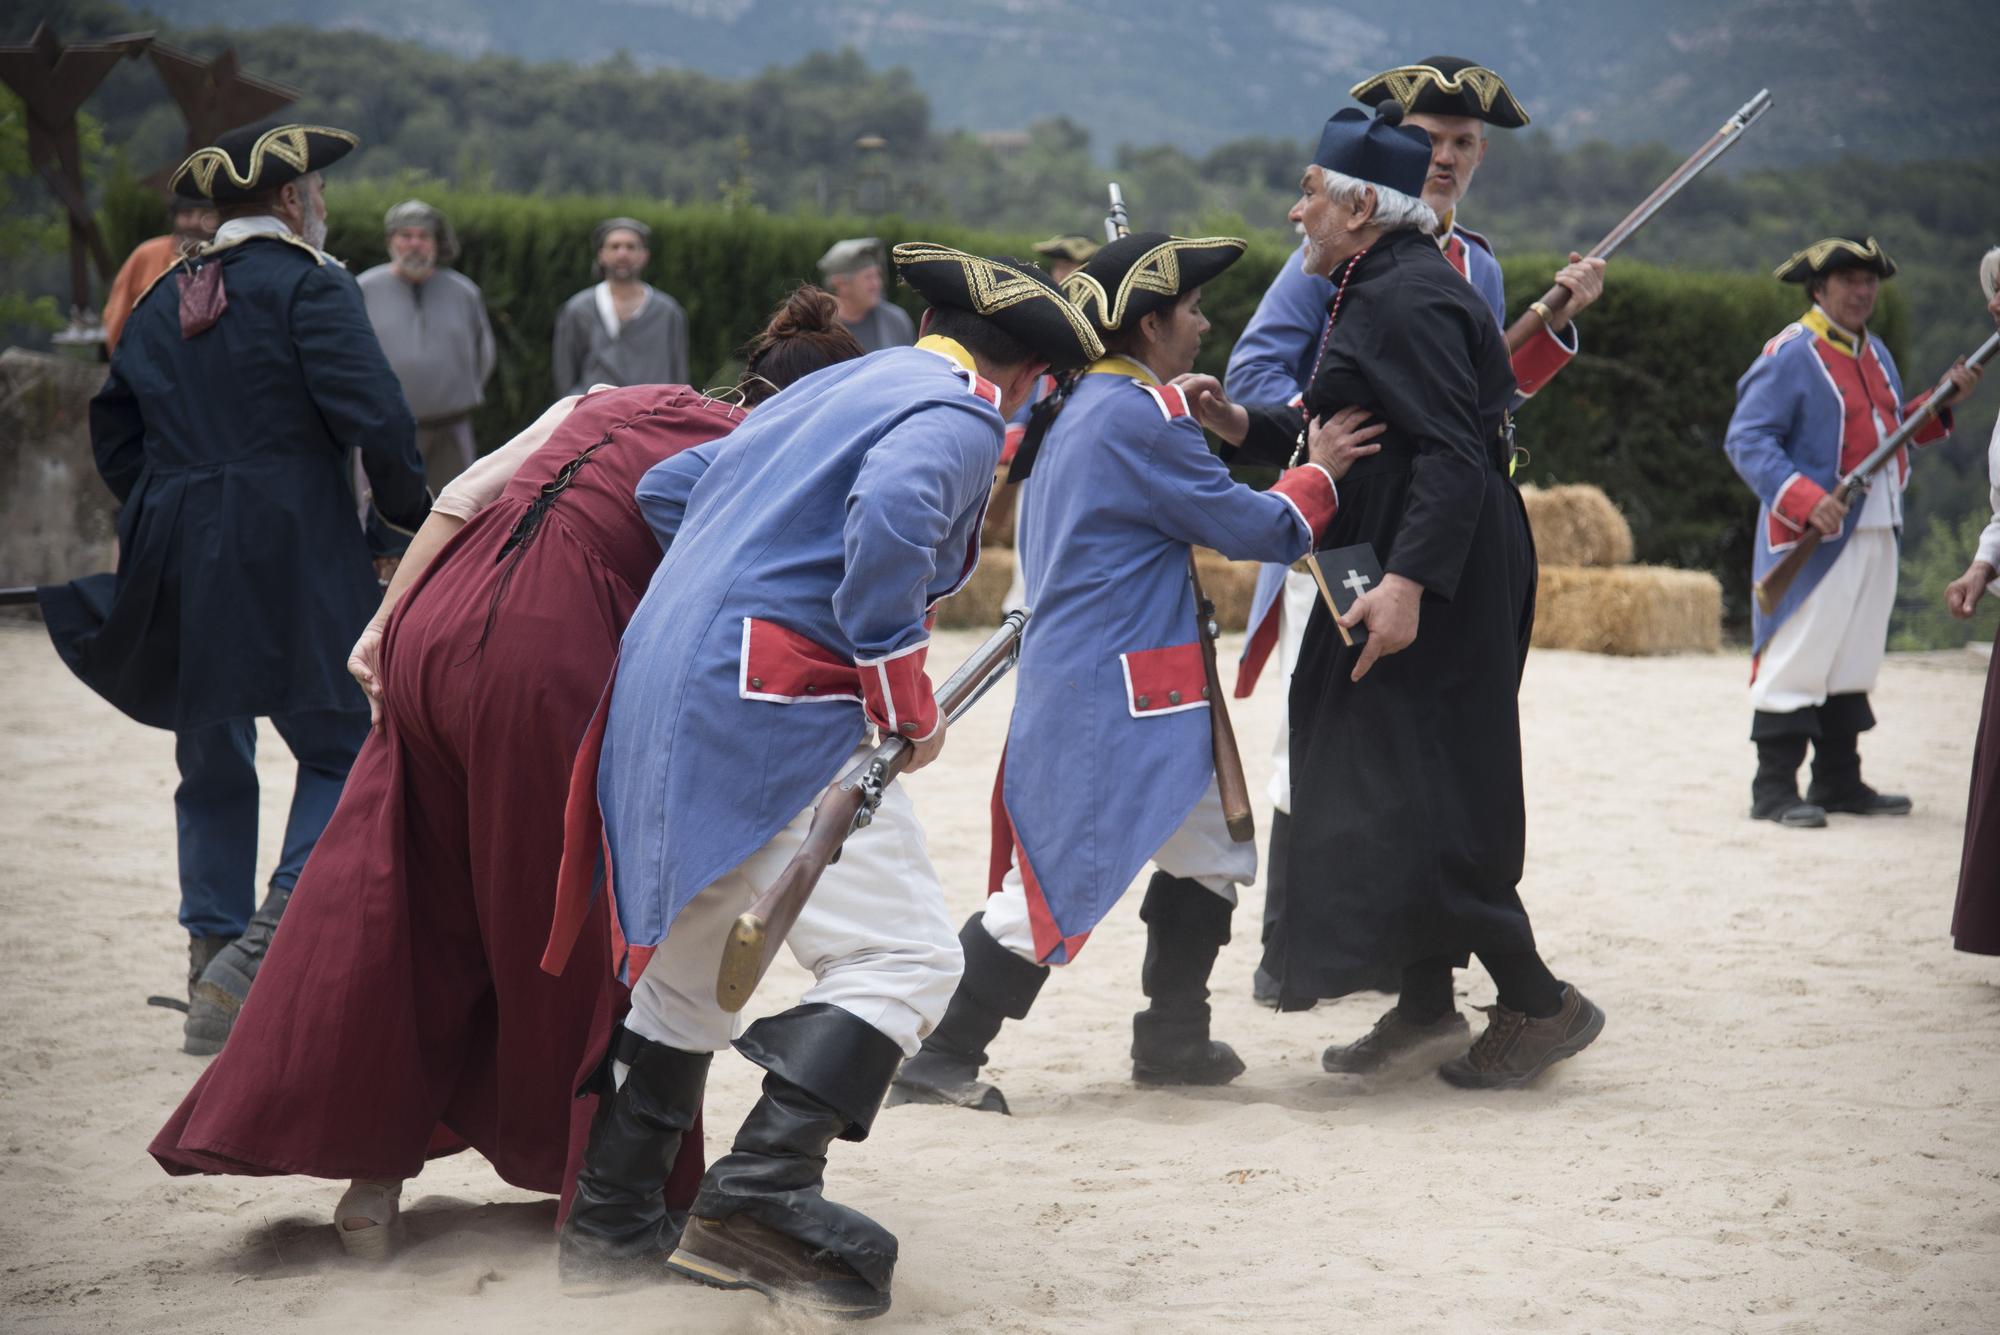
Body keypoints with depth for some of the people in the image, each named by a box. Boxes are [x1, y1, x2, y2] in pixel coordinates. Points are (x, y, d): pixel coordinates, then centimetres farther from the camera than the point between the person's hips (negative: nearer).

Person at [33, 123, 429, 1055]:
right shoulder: (306, 286, -6)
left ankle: (215, 978, 15)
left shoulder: (165, 298, 14)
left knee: (213, 769, 14)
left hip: (179, 562, 6)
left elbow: (114, 430, 18)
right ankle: (261, 950, -14)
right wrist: (403, 526, -4)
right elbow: (375, 417, -16)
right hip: (291, 564, -6)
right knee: (342, 751, 1)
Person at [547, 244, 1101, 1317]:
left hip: (663, 697, 10)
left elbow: (667, 488, 28)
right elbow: (891, 513, -25)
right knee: (903, 955, -11)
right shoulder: (960, 420, -4)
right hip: (773, 713, -9)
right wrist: (907, 703, -17)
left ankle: (610, 1220, 24)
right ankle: (760, 1193, -23)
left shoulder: (834, 386, 24)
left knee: (688, 965, 20)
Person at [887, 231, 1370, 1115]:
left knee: (1211, 854, 19)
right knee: (1058, 882, -11)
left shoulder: (1076, 410, 15)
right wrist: (1319, 472, 4)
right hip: (1110, 701, -10)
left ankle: (1172, 1040, 27)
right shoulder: (1142, 416, -14)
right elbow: (1253, 528, -10)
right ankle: (940, 1058, -10)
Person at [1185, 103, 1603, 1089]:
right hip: (1403, 567, 11)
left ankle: (1538, 1003, 0)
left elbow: (1453, 454, -25)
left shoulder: (1407, 298, -17)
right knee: (1379, 786, 14)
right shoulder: (1380, 289, 16)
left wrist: (1407, 582, -32)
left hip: (1436, 579, -11)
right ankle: (1426, 1004, 21)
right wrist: (1242, 427, 7)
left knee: (1417, 800, -8)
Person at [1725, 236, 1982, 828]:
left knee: (1854, 662, 13)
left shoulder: (1875, 353, 17)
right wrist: (1806, 500, -28)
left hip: (1876, 533, 9)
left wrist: (1943, 402, 9)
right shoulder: (1789, 355, -11)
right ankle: (1774, 789, -4)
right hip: (1813, 537, -9)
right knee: (1799, 658, -8)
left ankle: (1839, 782, 22)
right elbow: (1746, 440, -17)